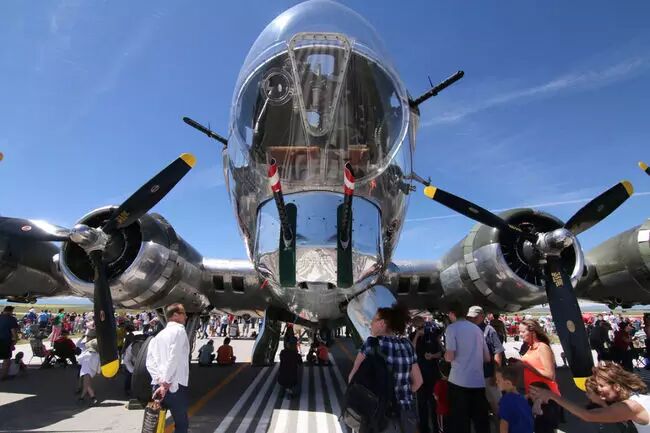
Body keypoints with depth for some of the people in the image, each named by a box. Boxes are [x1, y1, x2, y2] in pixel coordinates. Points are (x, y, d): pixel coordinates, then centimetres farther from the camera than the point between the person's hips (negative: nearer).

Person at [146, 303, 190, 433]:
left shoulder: (159, 335, 16)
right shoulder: (179, 330, -7)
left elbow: (150, 361, 5)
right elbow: (174, 358, -19)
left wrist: (160, 381, -3)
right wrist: (166, 384, -14)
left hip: (157, 386, 8)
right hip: (175, 386, -8)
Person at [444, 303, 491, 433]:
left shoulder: (452, 328, -5)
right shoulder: (477, 328, 11)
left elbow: (450, 357, -14)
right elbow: (487, 358, 15)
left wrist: (445, 355, 7)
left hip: (459, 381, -5)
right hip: (479, 381, 5)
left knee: (459, 422, 4)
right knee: (481, 421, 13)